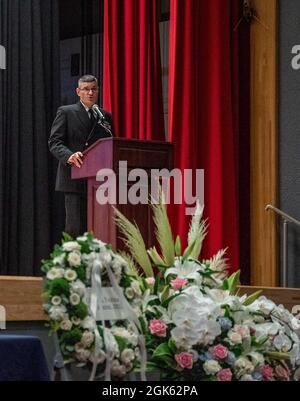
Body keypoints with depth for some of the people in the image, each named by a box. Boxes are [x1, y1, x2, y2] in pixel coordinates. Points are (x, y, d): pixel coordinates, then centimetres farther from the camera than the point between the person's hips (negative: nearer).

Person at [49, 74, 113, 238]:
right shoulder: (65, 112, 7)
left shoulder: (106, 116, 19)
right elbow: (54, 142, -2)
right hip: (75, 179, -4)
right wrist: (69, 156, -23)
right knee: (76, 228, -10)